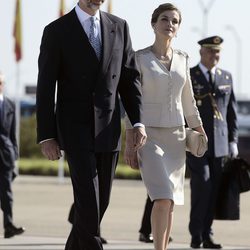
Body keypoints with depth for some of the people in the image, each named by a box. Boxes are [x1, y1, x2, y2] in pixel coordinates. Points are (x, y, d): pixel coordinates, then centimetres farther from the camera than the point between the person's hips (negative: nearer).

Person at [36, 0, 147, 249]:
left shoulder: (119, 27, 7)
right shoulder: (56, 31, -5)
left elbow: (130, 78, 8)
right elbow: (46, 87, -5)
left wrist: (138, 122, -3)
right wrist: (46, 136, -9)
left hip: (107, 129, 4)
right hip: (75, 128, -4)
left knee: (99, 201, 8)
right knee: (88, 200, -15)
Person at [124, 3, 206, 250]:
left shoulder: (182, 59, 8)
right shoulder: (139, 58, -6)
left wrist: (201, 133, 14)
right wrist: (129, 144, -12)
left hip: (176, 136, 5)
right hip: (148, 135, -5)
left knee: (169, 200, 5)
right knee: (163, 197, -20)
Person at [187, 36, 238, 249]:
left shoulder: (226, 77, 13)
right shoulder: (188, 77, 0)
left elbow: (231, 111, 15)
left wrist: (233, 140, 10)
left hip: (219, 143, 4)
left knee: (213, 191, 4)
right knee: (202, 185, -14)